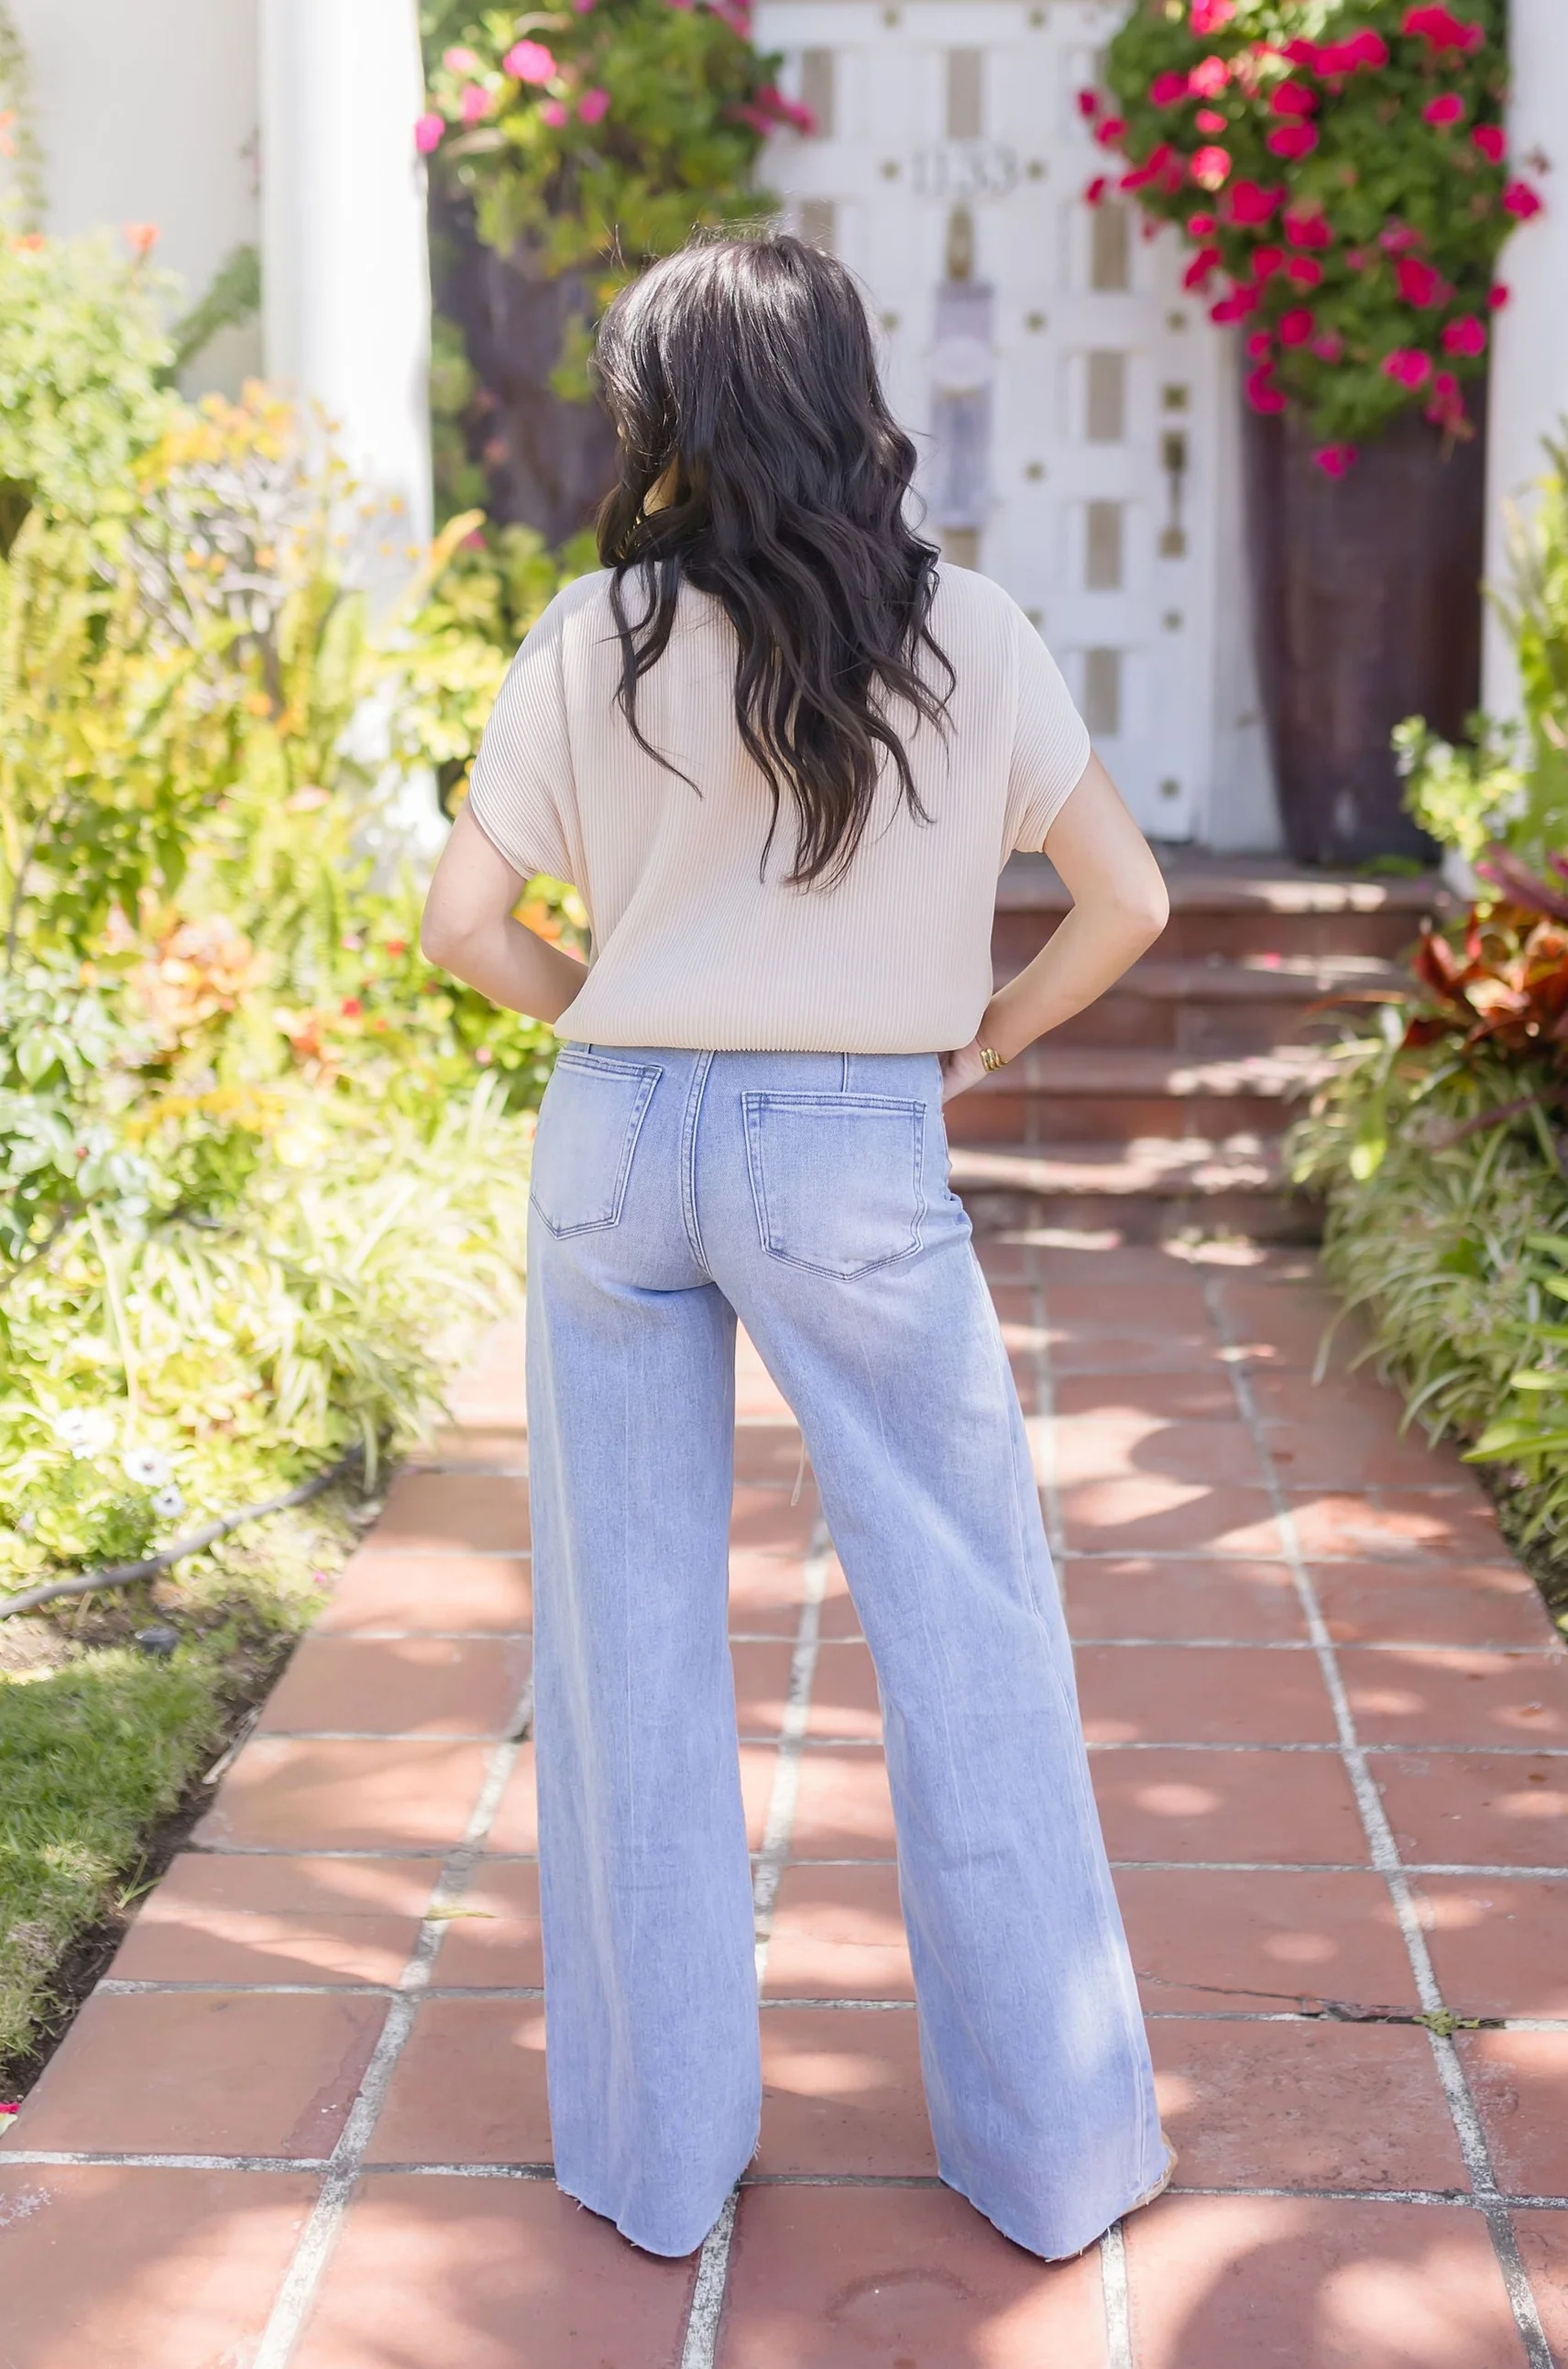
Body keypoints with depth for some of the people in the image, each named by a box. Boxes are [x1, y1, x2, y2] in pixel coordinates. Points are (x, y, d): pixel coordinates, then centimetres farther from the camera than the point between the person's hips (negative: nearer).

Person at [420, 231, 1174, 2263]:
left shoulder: (595, 641, -3)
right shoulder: (965, 636, -3)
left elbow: (463, 921, -2)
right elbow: (1127, 901, 0)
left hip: (616, 1143, 1)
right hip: (856, 1160, -1)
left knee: (630, 1645, 11)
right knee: (969, 1638, 9)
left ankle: (655, 2151, 22)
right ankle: (1055, 2145, 19)